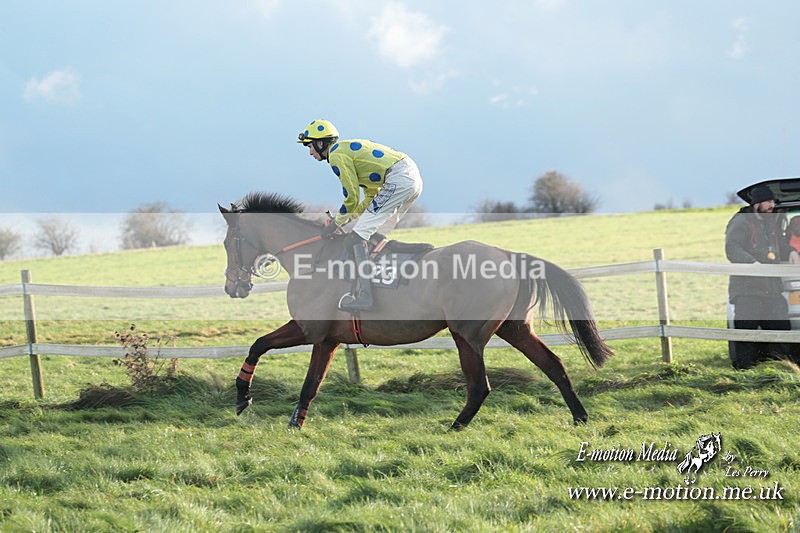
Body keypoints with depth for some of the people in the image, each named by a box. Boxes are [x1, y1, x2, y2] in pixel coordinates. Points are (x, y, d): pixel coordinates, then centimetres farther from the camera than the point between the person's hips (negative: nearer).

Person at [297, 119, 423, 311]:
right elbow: (373, 195, 27)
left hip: (398, 179, -10)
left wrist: (337, 222, 10)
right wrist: (346, 218, 21)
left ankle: (364, 295, -21)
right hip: (414, 177, 10)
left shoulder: (336, 155, -3)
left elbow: (352, 198, -5)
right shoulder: (349, 148, 27)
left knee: (358, 235, -11)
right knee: (375, 236, 21)